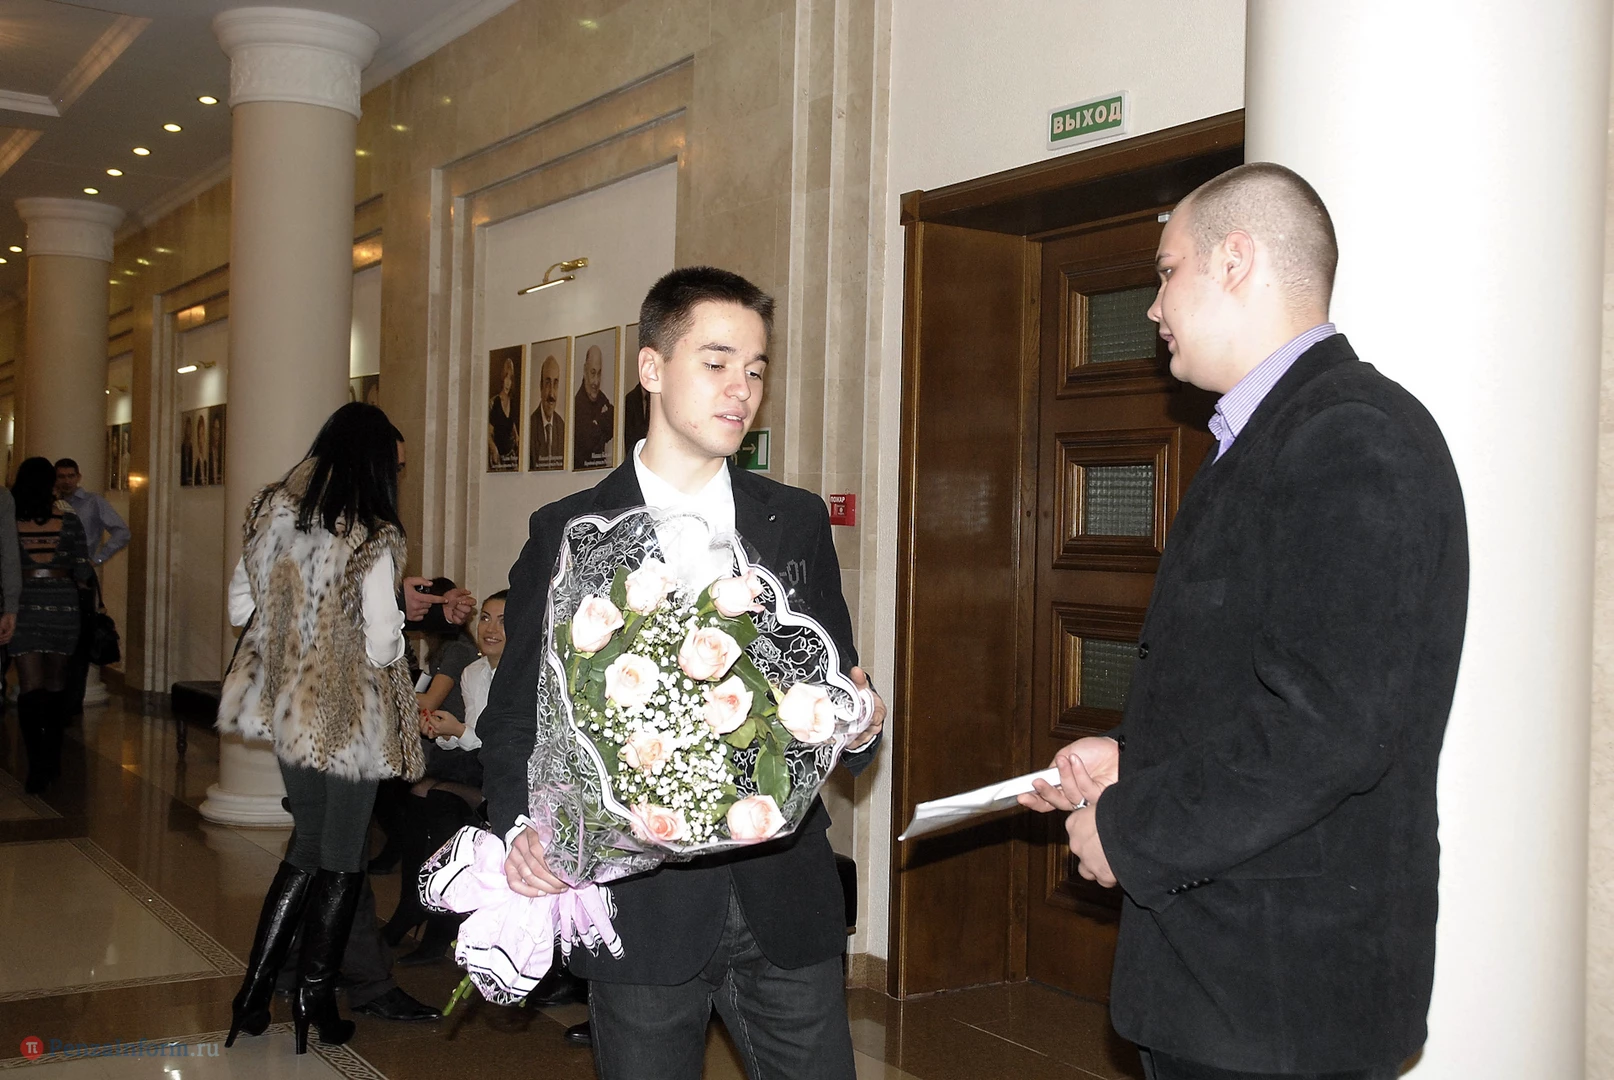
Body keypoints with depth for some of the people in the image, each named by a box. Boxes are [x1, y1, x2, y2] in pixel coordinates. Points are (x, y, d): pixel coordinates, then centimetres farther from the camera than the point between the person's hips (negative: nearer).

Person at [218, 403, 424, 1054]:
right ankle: (314, 1001, 18)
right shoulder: (372, 540, -18)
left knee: (308, 845, 20)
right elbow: (382, 646, -18)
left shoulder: (271, 514, 1)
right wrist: (394, 608, 1)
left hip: (288, 707, 6)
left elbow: (241, 609, 9)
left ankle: (254, 992, 20)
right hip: (350, 718, -6)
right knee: (342, 860, 9)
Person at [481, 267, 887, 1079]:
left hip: (785, 902, 2)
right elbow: (515, 715, 1)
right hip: (642, 911, -2)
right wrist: (522, 827, -17)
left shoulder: (798, 523, 8)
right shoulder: (567, 534, 0)